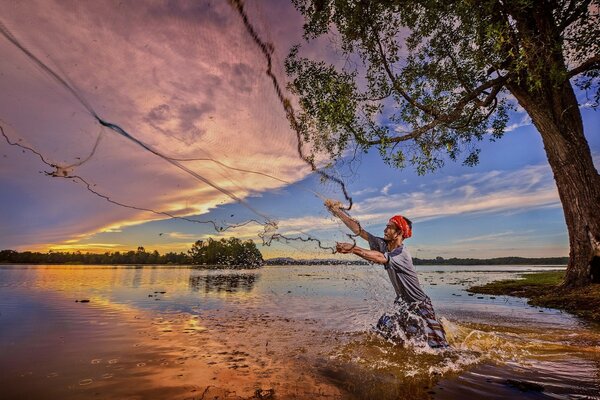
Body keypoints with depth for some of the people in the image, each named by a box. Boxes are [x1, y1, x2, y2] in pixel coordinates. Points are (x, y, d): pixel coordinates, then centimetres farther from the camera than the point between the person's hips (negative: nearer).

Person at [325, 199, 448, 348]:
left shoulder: (403, 254, -28)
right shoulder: (382, 244, -8)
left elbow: (380, 258, -48)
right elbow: (358, 230, -11)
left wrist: (354, 249, -57)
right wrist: (337, 211, -15)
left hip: (419, 304, -7)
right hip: (402, 301, 7)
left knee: (434, 344, -4)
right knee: (383, 331, 7)